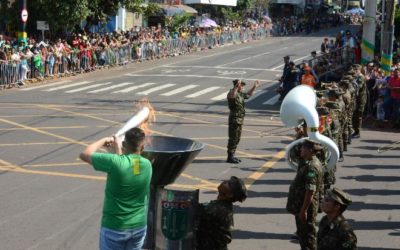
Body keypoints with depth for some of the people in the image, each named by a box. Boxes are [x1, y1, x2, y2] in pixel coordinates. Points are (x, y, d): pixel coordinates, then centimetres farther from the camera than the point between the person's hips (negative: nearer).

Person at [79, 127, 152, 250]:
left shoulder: (115, 162, -22)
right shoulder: (147, 165, -6)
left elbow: (84, 155, -10)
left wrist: (104, 140, 2)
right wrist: (118, 149, 18)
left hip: (114, 227, -4)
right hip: (139, 226, 4)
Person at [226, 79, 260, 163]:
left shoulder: (240, 94, 14)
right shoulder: (232, 93, -15)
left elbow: (249, 94, 34)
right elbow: (232, 95, -41)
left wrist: (254, 87, 29)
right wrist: (236, 86, -54)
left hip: (240, 120, 10)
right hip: (234, 120, -10)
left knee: (237, 139, 15)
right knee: (233, 139, -6)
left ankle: (232, 156, 24)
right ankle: (230, 157, 0)